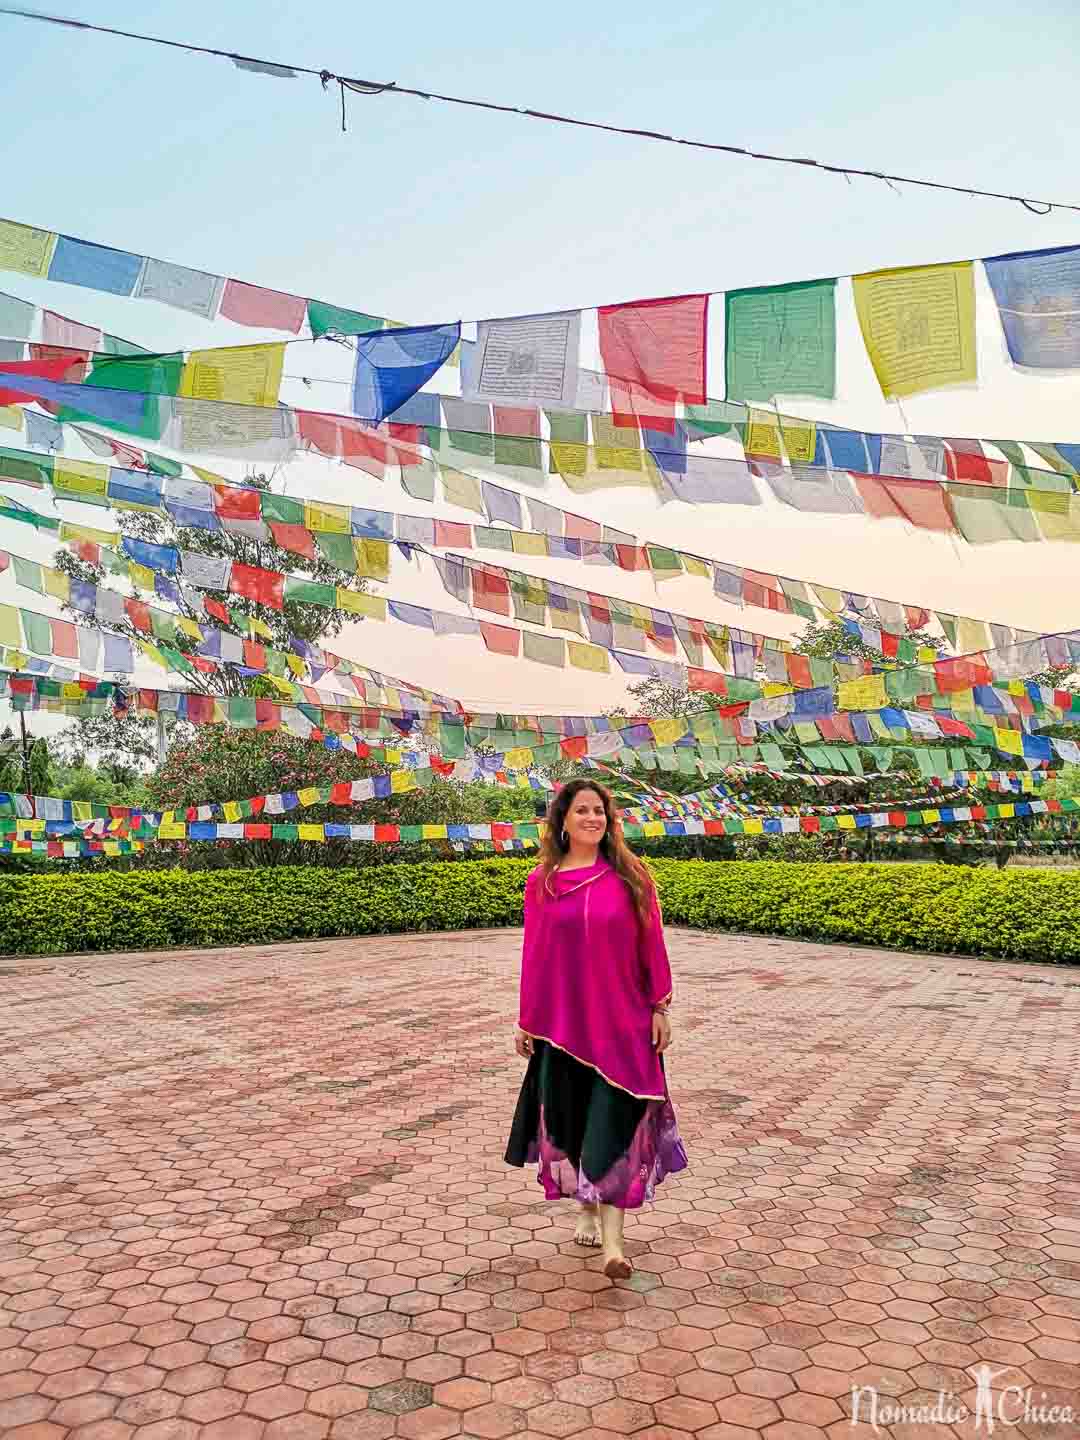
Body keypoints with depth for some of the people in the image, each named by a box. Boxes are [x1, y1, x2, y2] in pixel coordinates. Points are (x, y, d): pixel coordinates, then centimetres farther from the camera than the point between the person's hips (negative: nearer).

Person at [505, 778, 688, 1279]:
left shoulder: (631, 876, -3)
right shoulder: (541, 883, 0)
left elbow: (652, 946, 1)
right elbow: (534, 957, 4)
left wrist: (660, 1007, -1)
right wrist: (525, 1022, 7)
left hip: (623, 1022, -2)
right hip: (563, 1023, 2)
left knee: (614, 1124, -4)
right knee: (571, 1120, 12)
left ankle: (612, 1238, 3)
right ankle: (588, 1212, 33)